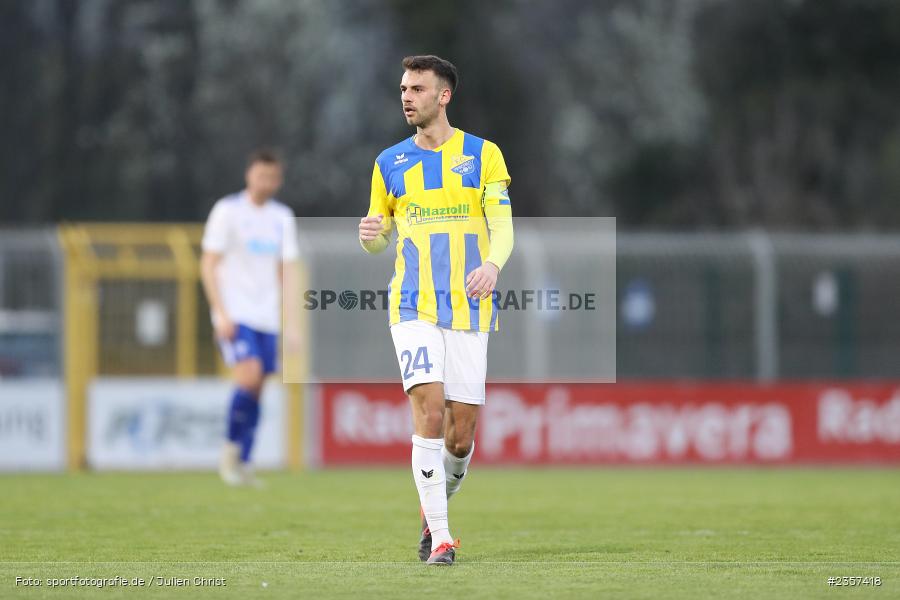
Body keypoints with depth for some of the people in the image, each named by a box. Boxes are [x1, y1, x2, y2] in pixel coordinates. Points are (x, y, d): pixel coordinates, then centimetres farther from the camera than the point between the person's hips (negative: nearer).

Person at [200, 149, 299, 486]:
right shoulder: (227, 211, -2)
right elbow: (208, 265, -5)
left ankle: (242, 466, 8)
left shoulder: (282, 217, 13)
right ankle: (231, 449, -4)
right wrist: (221, 313, -13)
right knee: (249, 378, -20)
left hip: (267, 318, 5)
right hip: (235, 315, -5)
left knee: (256, 392, 2)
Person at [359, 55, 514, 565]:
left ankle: (435, 509, 30)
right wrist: (371, 235, -7)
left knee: (461, 434, 1)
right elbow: (381, 238, 17)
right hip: (414, 308, 0)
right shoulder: (390, 163, 10)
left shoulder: (483, 155, 4)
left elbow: (503, 227, 0)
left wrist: (492, 264, -22)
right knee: (430, 410, -18)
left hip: (470, 309, 0)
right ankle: (440, 538, -14)